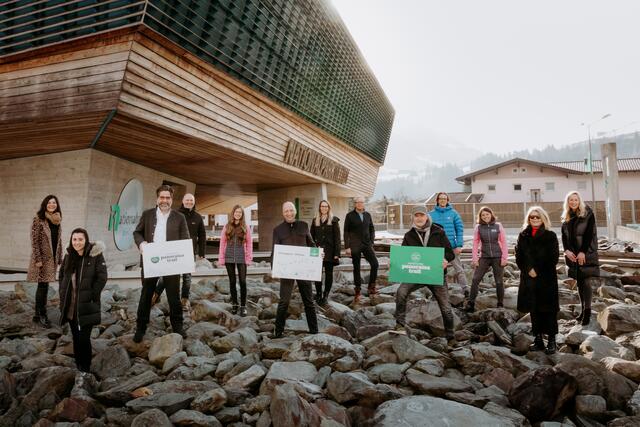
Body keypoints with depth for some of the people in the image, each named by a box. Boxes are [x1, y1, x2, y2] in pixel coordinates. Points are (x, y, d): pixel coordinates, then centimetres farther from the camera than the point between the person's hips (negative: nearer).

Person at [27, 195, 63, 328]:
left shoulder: (57, 220, 11)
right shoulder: (38, 219, -7)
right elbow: (34, 240, -10)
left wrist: (59, 259, 13)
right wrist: (38, 259, -15)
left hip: (52, 258, 6)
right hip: (42, 258, -6)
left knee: (43, 287, 12)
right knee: (43, 286, -4)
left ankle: (37, 315, 21)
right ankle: (42, 315, 7)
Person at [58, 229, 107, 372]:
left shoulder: (95, 255, -10)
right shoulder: (69, 256, 7)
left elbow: (102, 278, -11)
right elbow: (62, 275, 19)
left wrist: (91, 296, -14)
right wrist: (62, 294, 9)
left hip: (86, 306, -5)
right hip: (70, 306, 5)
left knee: (84, 338, -3)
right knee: (75, 337, 16)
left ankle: (85, 368, 14)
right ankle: (77, 364, 32)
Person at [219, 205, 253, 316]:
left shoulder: (246, 227, 3)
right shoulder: (227, 227, 5)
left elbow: (249, 243, 2)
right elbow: (222, 243, 4)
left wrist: (249, 258, -5)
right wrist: (221, 258, -2)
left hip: (241, 258, -1)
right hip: (229, 258, 1)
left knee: (243, 281, -3)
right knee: (232, 281, 10)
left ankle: (243, 306, 7)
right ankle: (234, 304, 22)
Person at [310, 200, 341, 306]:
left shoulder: (334, 220, 2)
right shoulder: (315, 220, 10)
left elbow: (337, 237, -2)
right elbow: (312, 236, 11)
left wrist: (337, 253, -9)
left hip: (329, 250, -2)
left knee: (329, 273, 4)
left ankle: (326, 296, 13)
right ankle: (318, 295, 10)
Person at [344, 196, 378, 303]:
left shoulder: (368, 215, 10)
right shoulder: (350, 216, 0)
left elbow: (372, 229, 15)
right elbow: (346, 232, -1)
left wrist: (371, 242, 4)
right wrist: (347, 247, -6)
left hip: (367, 244, 3)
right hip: (355, 246, -3)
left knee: (375, 264, -11)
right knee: (356, 268, 3)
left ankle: (371, 287, 4)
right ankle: (357, 293, 12)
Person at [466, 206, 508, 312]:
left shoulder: (498, 226, 0)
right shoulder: (478, 227, 2)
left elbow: (504, 243, 1)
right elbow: (475, 244, 3)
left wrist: (504, 257, -4)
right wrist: (474, 258, -2)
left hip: (497, 257, -1)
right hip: (484, 257, 1)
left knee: (499, 281, 8)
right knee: (475, 279, -6)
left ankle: (500, 304, 21)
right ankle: (471, 303, 0)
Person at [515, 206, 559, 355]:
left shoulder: (550, 236, 0)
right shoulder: (523, 235, 8)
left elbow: (553, 257, -6)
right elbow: (519, 256, 4)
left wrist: (538, 270, -12)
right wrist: (529, 269, -10)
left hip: (547, 278, -3)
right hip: (529, 278, 3)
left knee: (548, 310, 0)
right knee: (534, 310, 8)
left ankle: (551, 341, 9)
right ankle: (538, 339, 17)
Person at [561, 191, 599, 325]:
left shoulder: (587, 214, -4)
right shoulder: (566, 218, 10)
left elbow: (589, 234, -10)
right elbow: (564, 236, 8)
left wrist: (583, 252, -17)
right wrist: (567, 250, -8)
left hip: (586, 253, -5)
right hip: (572, 254, 5)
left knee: (585, 281, -10)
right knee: (579, 282, 8)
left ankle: (587, 312, -8)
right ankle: (583, 309, 15)